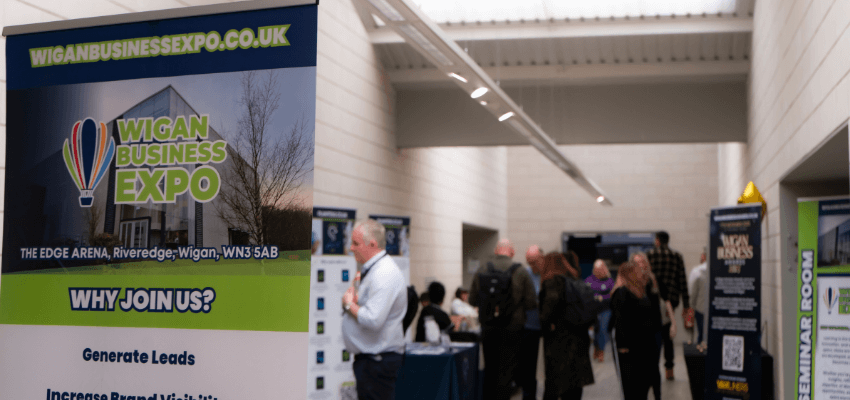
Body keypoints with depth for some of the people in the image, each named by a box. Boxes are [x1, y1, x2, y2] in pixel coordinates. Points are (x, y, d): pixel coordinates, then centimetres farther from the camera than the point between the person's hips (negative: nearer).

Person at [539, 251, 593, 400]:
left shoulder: (552, 280, -11)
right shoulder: (573, 279, 12)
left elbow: (553, 298, -30)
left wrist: (546, 321, -20)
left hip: (558, 338, -7)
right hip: (577, 336, 7)